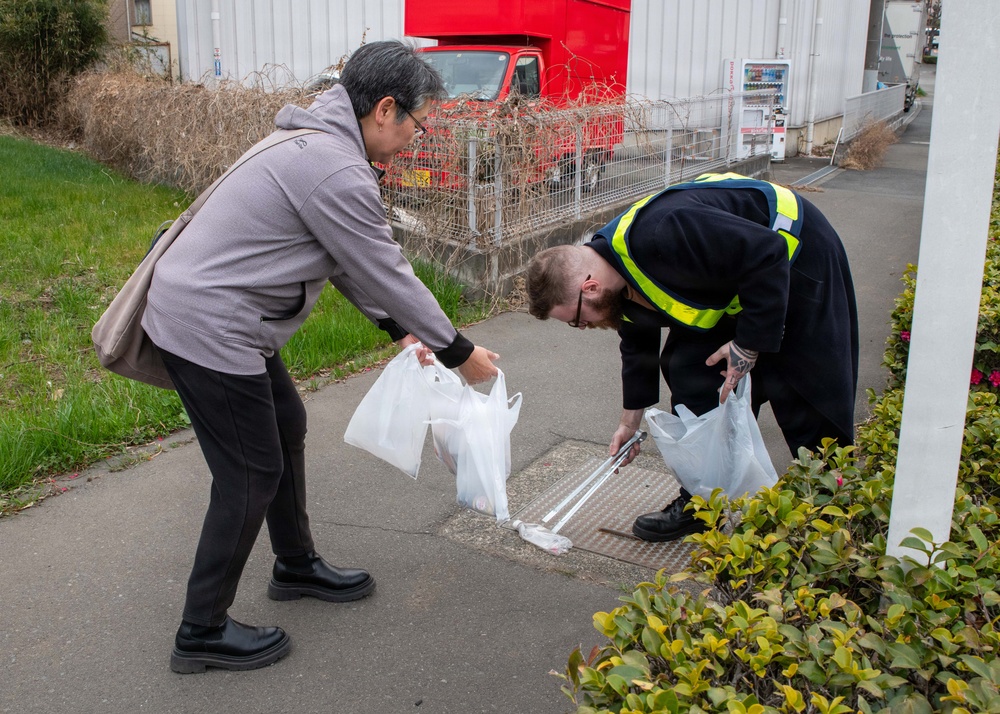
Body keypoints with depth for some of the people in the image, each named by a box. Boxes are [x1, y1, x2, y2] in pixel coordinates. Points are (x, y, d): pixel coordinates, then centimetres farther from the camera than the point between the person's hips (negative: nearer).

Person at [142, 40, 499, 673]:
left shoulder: (321, 145, 10)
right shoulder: (338, 174, -24)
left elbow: (352, 263, 15)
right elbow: (387, 274, -17)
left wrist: (399, 330, 14)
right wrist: (459, 352, -5)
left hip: (207, 309, 11)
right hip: (209, 327, -11)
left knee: (287, 425, 21)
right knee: (253, 474, 0)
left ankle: (297, 565, 39)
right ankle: (203, 632, 15)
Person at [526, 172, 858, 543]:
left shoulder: (661, 237, -39)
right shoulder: (621, 278, -7)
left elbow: (767, 255, -35)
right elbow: (638, 343, 12)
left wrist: (750, 343, -28)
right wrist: (632, 416, 20)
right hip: (736, 273, 9)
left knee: (803, 397, -6)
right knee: (688, 367, 3)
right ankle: (700, 501, 11)